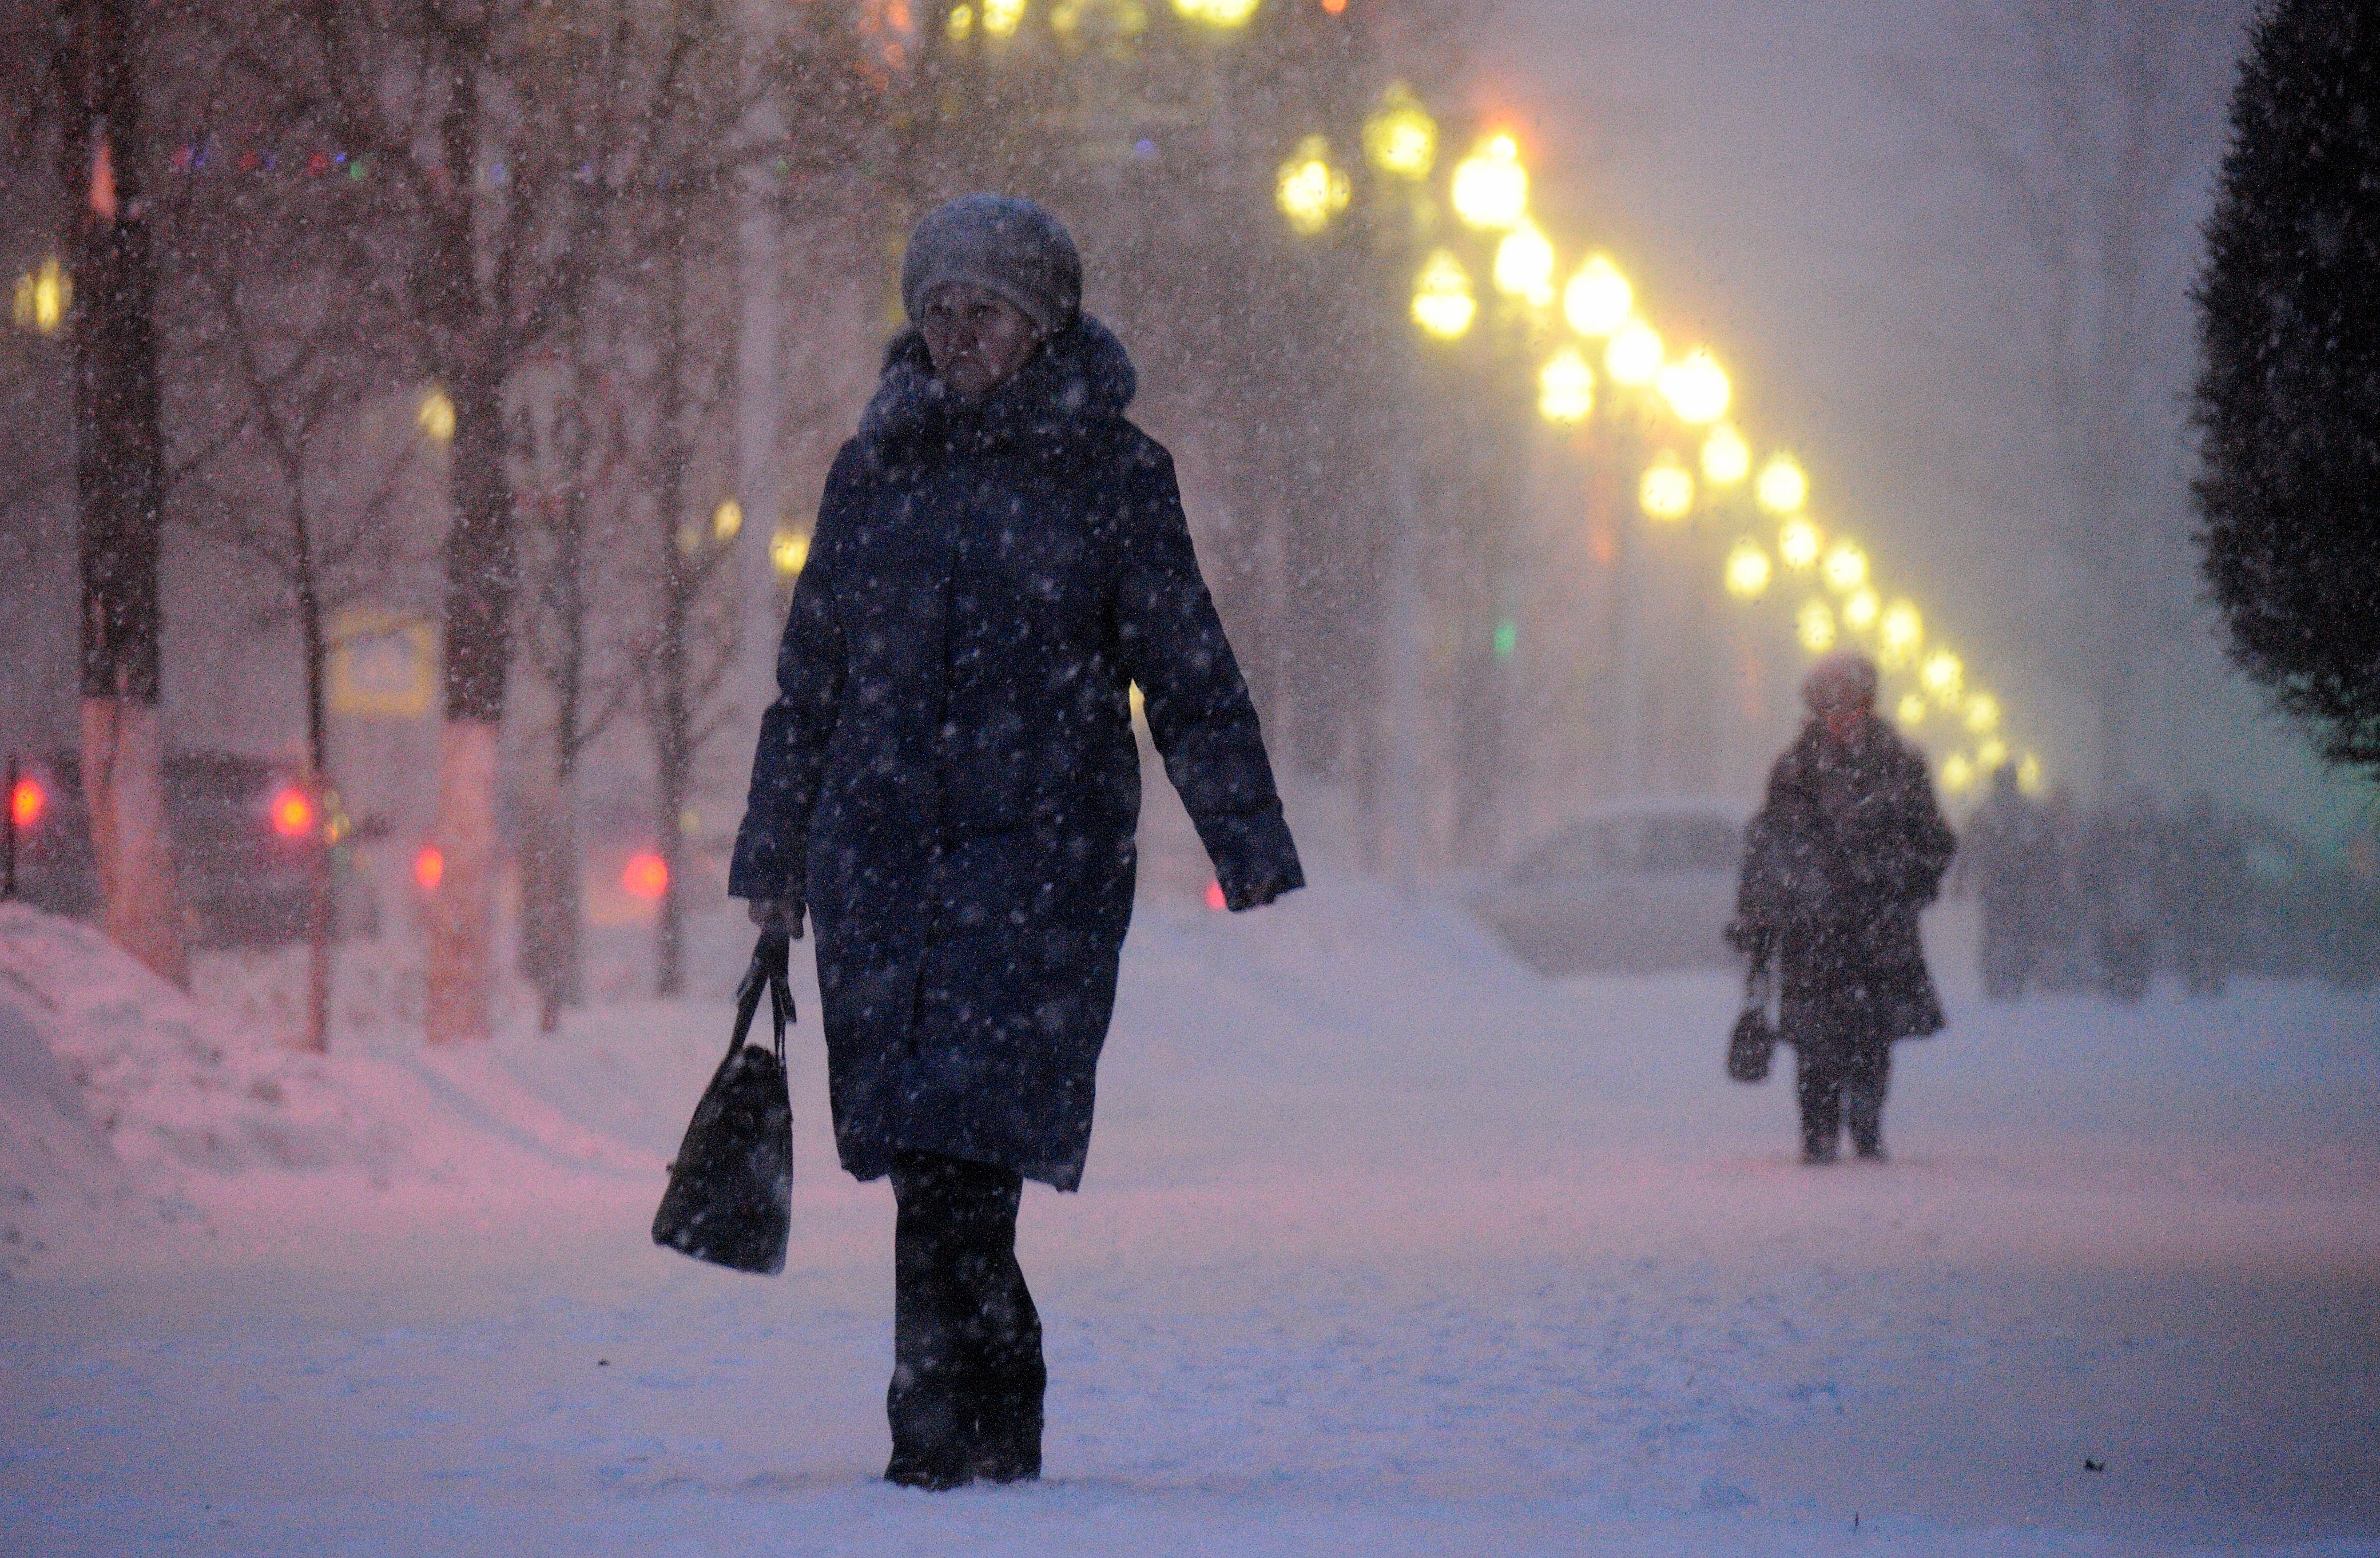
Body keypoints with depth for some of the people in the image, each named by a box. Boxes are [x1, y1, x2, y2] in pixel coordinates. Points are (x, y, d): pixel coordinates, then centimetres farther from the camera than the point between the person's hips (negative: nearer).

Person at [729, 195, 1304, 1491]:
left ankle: (951, 1431, -12)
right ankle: (997, 1422, 13)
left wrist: (1248, 844, -3)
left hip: (1044, 852, -4)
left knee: (963, 1144, -15)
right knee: (931, 1156, 1)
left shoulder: (1111, 472, 4)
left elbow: (1188, 671, 4)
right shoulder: (874, 470, 14)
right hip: (879, 847, 4)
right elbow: (809, 682, 20)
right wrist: (773, 858, 20)